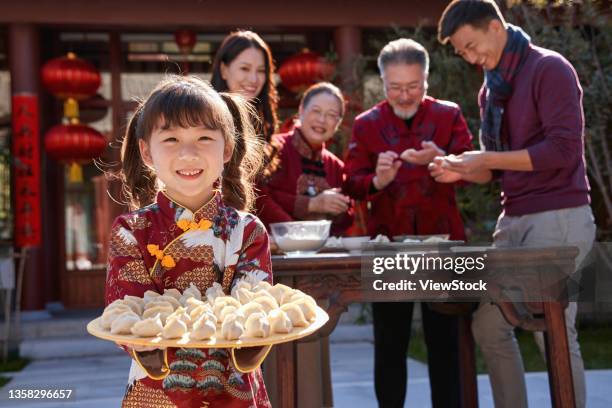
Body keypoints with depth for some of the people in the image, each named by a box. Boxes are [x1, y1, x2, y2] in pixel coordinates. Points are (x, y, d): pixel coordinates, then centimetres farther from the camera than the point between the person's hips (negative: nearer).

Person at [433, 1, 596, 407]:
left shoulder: (548, 68, -9)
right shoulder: (491, 88, 15)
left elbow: (564, 148, -19)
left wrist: (486, 158, -17)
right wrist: (462, 170, 0)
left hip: (558, 217, -8)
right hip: (514, 219, 8)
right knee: (489, 325, 9)